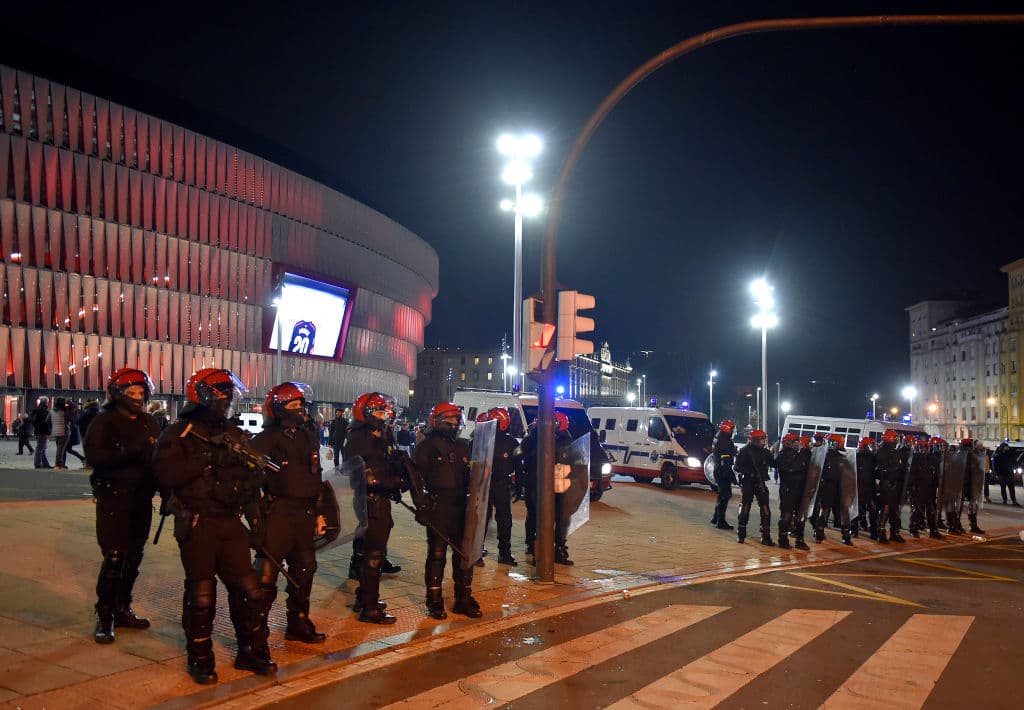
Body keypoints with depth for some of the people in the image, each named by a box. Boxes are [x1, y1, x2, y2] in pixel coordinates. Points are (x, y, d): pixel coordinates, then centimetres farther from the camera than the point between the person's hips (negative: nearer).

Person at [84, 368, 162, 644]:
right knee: (114, 557, -9)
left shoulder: (148, 422, 11)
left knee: (133, 557, 12)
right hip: (114, 499, -6)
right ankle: (104, 617, 1)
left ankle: (122, 609, 26)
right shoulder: (105, 421, -5)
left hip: (142, 499, 6)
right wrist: (128, 451, -32)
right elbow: (94, 456, -18)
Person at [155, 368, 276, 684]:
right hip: (195, 525, -5)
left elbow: (254, 474, 13)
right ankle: (200, 660, 17)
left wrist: (246, 482, -10)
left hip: (230, 523, 5)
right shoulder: (178, 433, -3)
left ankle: (252, 652, 20)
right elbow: (166, 473, -17)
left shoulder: (235, 435, 13)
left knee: (248, 589, 5)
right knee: (201, 595, 1)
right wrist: (209, 459, -21)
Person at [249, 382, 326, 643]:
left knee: (304, 568, 14)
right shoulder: (268, 438, -9)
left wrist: (319, 510, 18)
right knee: (267, 572, -3)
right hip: (277, 513, -7)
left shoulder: (308, 435, 14)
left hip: (304, 513, 7)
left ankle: (298, 623, 27)